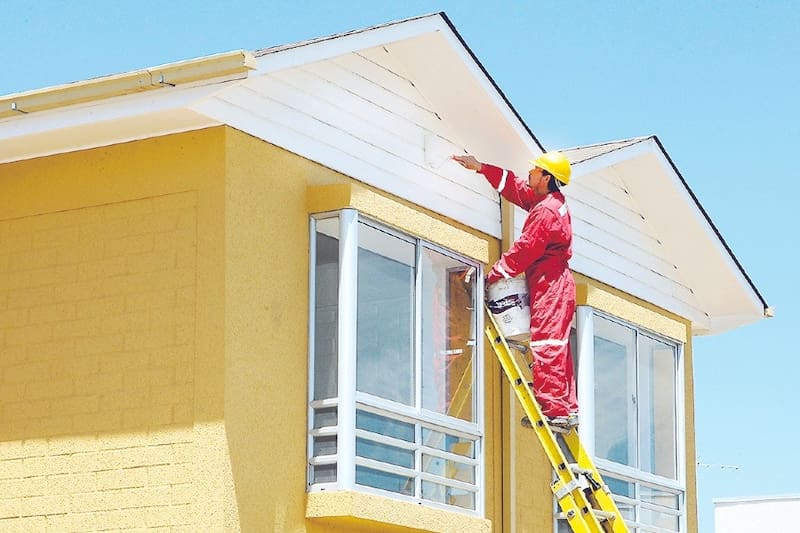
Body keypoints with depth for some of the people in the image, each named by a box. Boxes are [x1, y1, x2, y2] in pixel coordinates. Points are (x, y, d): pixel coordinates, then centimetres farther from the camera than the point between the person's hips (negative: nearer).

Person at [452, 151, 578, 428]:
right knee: (557, 348, 10)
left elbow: (524, 250, -16)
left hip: (549, 287, -11)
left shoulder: (546, 211, -16)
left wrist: (494, 274, -7)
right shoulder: (550, 202, 15)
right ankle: (567, 408, 9)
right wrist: (480, 167, 24)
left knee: (546, 347, -13)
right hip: (555, 284, 11)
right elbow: (514, 186, 26)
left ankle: (555, 410, -16)